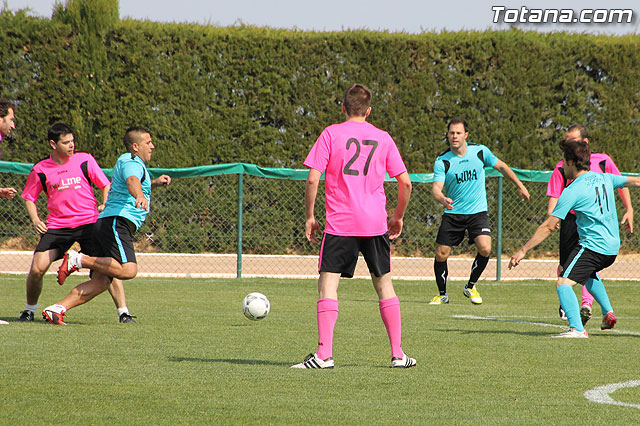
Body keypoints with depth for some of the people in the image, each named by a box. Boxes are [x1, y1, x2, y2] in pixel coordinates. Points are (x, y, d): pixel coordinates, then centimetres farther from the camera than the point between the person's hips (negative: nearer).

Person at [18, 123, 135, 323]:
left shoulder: (84, 160, 2)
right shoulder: (40, 169, 4)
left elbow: (106, 185, 10)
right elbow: (29, 198, 17)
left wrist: (105, 205, -8)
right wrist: (35, 220, 2)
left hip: (89, 223, -1)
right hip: (57, 226, 1)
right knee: (37, 268, -11)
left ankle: (123, 312, -6)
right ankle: (30, 310, 13)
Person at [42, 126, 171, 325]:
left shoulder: (128, 161, 28)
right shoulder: (132, 163, -4)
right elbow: (132, 182, -30)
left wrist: (154, 182, 38)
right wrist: (140, 195, -50)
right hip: (116, 223, -10)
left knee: (100, 282, -2)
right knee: (128, 270, -28)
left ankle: (56, 309, -9)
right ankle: (78, 259, -20)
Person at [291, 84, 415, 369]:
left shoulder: (331, 134, 0)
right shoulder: (383, 138, 8)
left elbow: (313, 178, -7)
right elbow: (405, 182, 7)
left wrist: (309, 216, 2)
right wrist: (398, 217, 20)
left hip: (340, 223, -3)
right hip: (375, 224, 3)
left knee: (328, 283, -2)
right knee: (384, 283, 13)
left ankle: (324, 354, -13)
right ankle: (398, 354, 13)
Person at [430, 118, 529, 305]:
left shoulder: (480, 151, -4)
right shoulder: (442, 161, -9)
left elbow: (501, 166, 12)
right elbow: (436, 187, -18)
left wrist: (520, 186, 17)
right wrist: (442, 199, -41)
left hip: (477, 212, 0)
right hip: (452, 213, 0)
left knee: (485, 249, -20)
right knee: (441, 254, -4)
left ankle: (470, 286, 4)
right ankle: (442, 294, 19)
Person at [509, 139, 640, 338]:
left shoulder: (572, 191, -11)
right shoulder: (603, 178, 8)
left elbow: (548, 227, -11)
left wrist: (523, 250, -7)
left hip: (592, 245, -9)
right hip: (612, 247, 9)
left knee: (563, 283, -17)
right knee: (587, 273, 36)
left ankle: (577, 329, -34)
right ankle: (608, 312, 29)